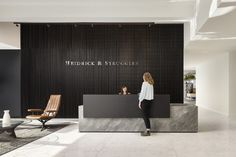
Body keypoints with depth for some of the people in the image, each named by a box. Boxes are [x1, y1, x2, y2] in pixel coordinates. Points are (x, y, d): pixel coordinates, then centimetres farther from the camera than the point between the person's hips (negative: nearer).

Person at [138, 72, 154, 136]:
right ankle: (147, 130, 16)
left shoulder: (145, 83, -11)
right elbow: (151, 93, 8)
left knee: (145, 116, -1)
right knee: (147, 116, 12)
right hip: (150, 100, 7)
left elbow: (143, 93, -13)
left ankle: (147, 131, 1)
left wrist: (140, 102, -8)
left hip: (145, 100, -7)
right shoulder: (151, 84, 9)